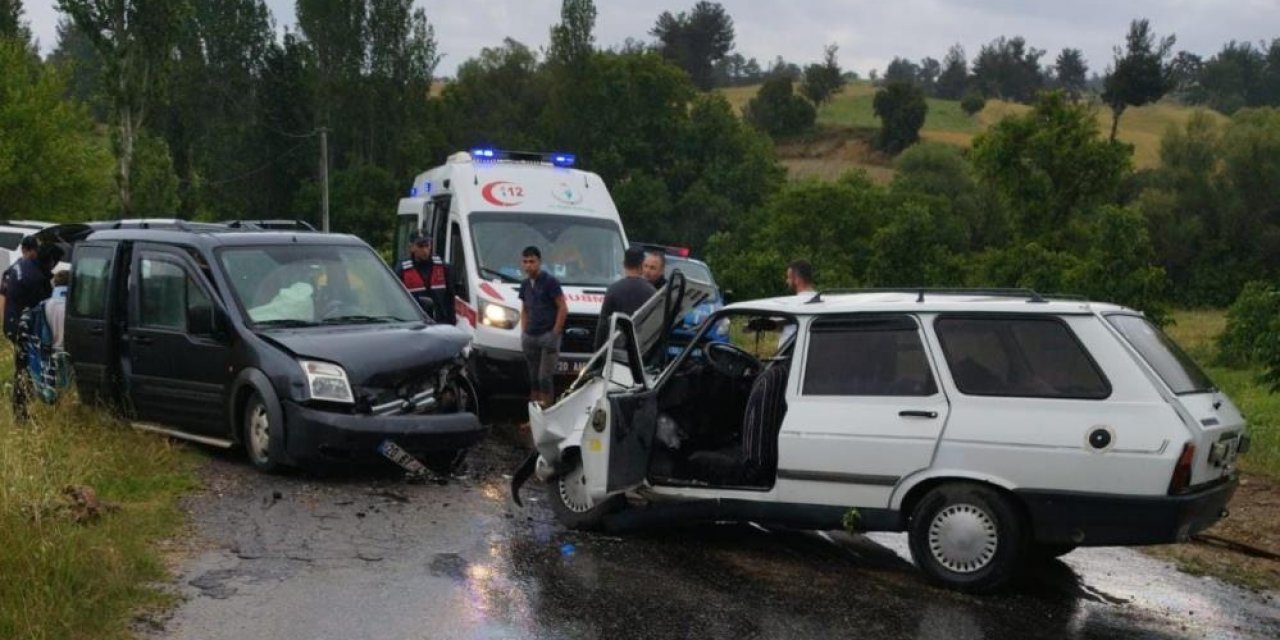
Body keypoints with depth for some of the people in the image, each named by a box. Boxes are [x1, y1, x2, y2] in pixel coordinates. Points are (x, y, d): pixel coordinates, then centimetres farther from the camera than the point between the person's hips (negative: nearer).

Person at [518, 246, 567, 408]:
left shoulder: (550, 281, -7)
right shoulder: (525, 284, 13)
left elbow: (563, 308, -9)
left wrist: (555, 333, -12)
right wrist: (523, 332, 11)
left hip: (548, 335, -6)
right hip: (530, 337, 6)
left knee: (545, 377, -9)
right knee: (533, 378, 10)